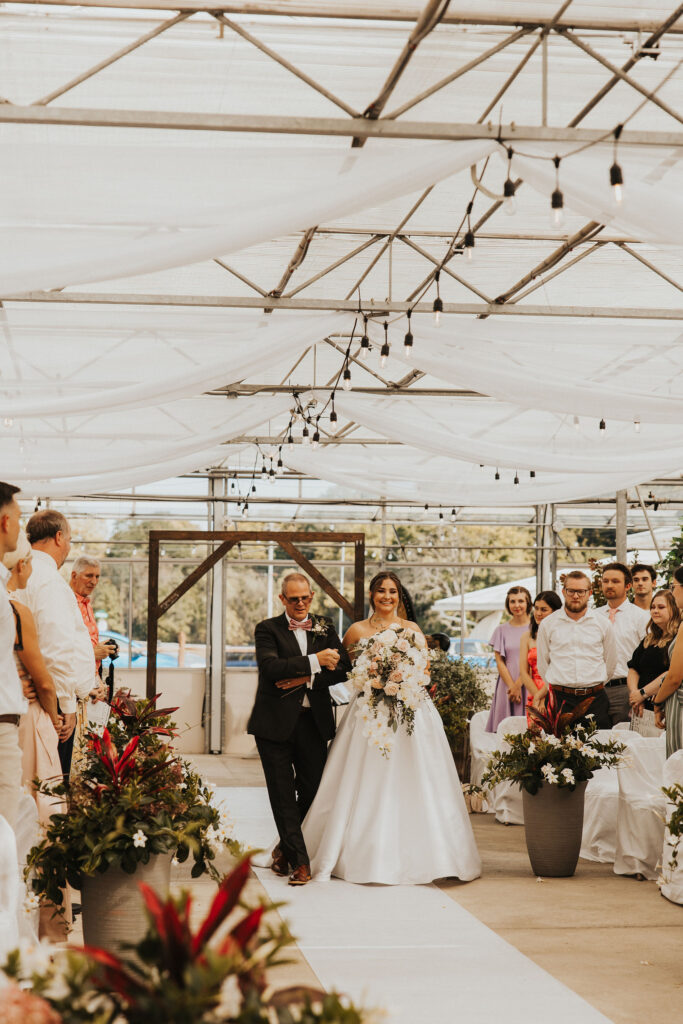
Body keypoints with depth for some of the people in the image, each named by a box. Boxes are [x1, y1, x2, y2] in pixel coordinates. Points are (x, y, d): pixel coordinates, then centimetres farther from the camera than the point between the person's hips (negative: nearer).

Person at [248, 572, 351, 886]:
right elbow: (270, 666, -17)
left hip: (313, 722, 3)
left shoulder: (325, 629, 11)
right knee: (283, 795, -3)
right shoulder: (268, 629, 0)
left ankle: (285, 849, 27)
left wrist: (307, 679, -13)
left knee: (312, 790, 7)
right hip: (276, 722, -3)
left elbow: (343, 669, 2)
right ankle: (299, 860, 2)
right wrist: (315, 661, -20)